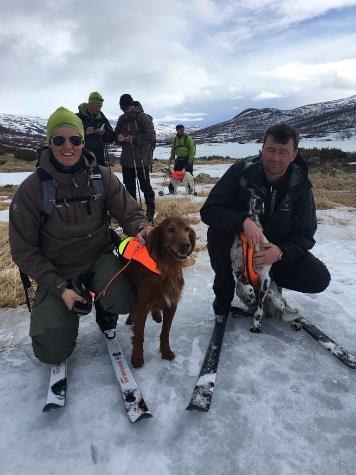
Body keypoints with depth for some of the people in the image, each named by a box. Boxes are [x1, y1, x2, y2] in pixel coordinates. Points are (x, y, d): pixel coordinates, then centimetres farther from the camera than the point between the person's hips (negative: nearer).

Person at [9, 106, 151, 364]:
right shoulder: (32, 188, -14)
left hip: (99, 258, 1)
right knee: (52, 352, -7)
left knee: (121, 302, -30)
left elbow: (130, 211, -5)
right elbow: (24, 249, -9)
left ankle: (105, 314, 9)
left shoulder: (102, 177, -8)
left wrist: (141, 228, -31)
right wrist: (59, 288, -17)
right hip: (57, 271, 0)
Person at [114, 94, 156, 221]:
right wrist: (119, 137, -9)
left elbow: (150, 136, -14)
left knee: (145, 186, 0)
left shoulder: (144, 118, -7)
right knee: (129, 186, 12)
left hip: (141, 159, -6)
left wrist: (133, 138, -20)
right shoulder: (122, 119, 10)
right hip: (126, 159, 6)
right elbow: (115, 134, 16)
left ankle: (150, 210, 14)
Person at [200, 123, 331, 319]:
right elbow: (209, 210, -24)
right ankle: (223, 295, -9)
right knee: (217, 232, -33)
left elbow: (305, 235, -11)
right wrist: (244, 221, -42)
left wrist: (281, 251, -32)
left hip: (278, 249, 2)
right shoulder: (241, 171, -19)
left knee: (319, 279, -18)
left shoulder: (300, 185, -12)